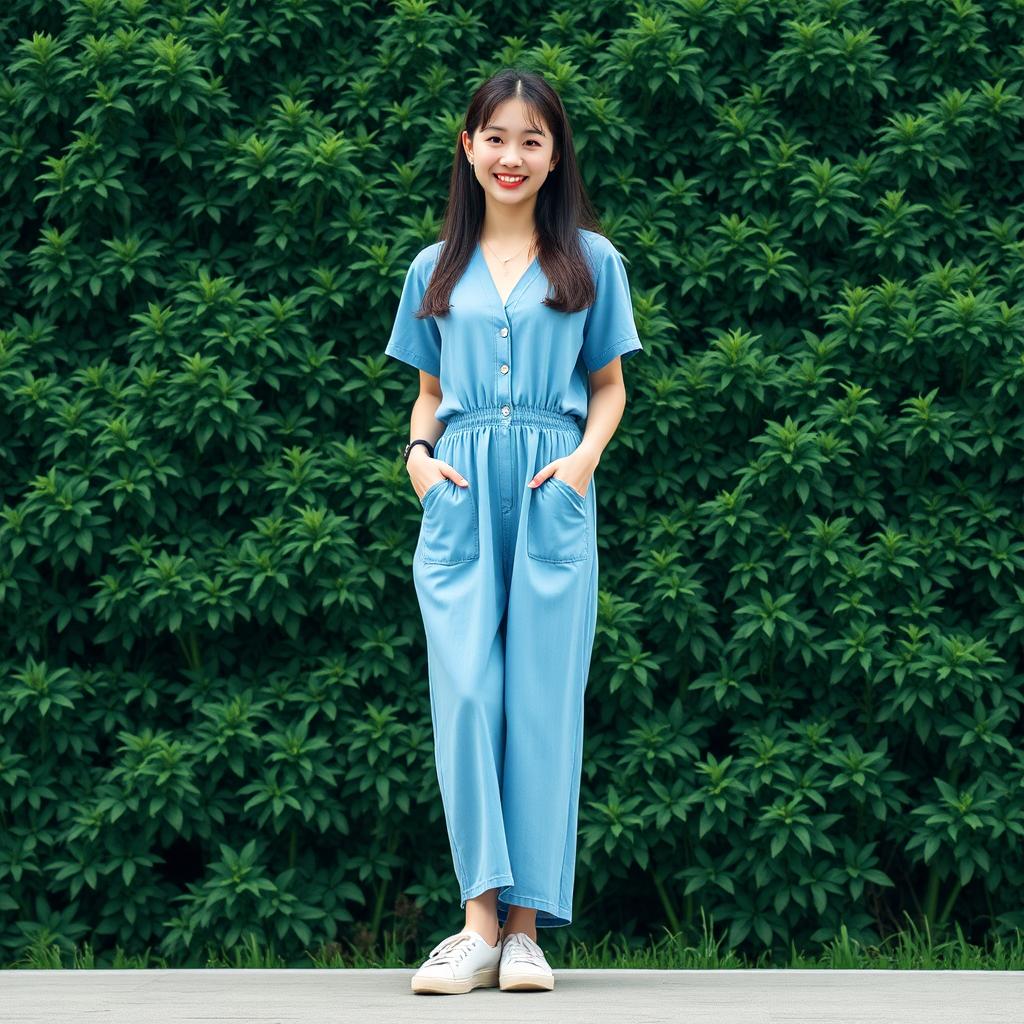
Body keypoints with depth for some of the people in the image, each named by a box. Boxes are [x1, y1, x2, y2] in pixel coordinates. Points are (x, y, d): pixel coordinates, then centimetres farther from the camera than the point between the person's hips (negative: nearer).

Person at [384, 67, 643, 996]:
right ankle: (480, 920, -10)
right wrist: (419, 453, 1)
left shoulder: (590, 261, 11)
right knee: (464, 691, -10)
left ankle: (526, 925, -2)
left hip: (551, 498, -1)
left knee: (543, 696, -4)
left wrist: (586, 456, -5)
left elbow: (608, 385, 14)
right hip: (460, 496, 1)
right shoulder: (436, 270, 16)